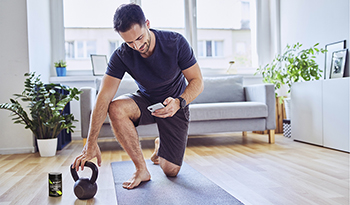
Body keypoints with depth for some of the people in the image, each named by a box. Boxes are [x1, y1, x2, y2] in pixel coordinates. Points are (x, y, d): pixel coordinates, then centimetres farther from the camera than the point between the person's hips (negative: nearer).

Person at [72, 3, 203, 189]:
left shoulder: (175, 42, -23)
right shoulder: (121, 56, -21)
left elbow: (197, 82, -17)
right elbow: (104, 97, -27)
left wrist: (179, 102, -38)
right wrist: (91, 144, -32)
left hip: (174, 104, -1)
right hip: (145, 101, 1)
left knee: (171, 171, -8)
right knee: (116, 108, -35)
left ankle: (159, 145, 30)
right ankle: (141, 169, -17)